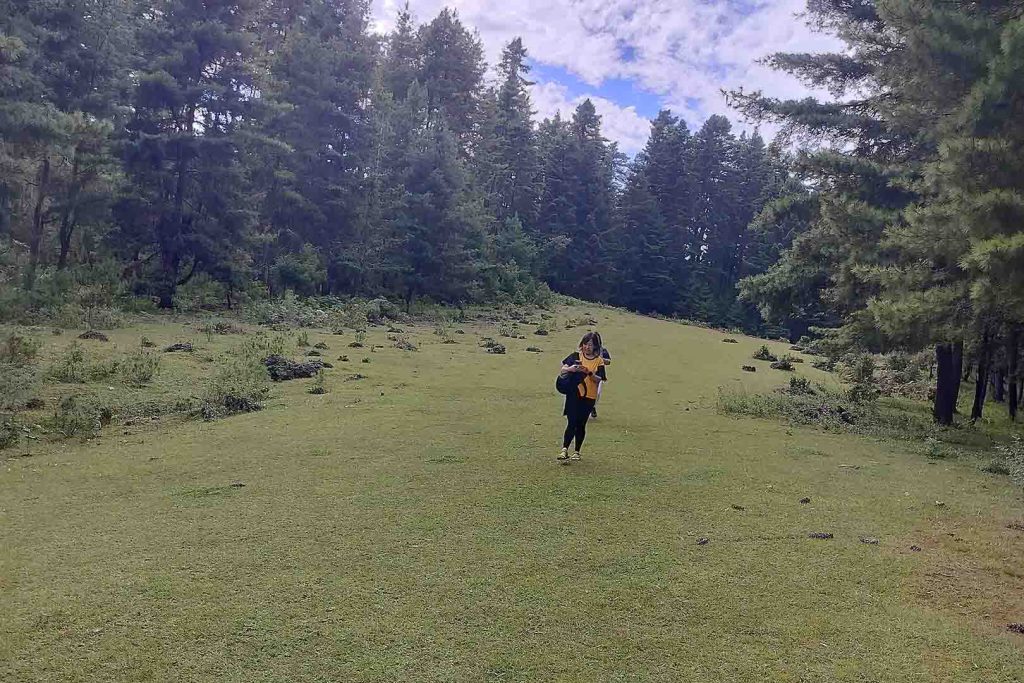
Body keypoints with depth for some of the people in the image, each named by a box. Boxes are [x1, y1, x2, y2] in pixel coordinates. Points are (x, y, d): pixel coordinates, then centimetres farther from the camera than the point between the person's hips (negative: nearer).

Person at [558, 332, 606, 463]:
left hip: (589, 397, 1)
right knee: (572, 423, -11)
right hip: (574, 394, -1)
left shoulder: (599, 361, 2)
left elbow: (599, 380, -6)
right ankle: (564, 449, -12)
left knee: (581, 425, 8)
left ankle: (576, 452, 19)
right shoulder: (576, 356, 3)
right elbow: (563, 369, -2)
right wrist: (570, 369, -23)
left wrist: (589, 372, -23)